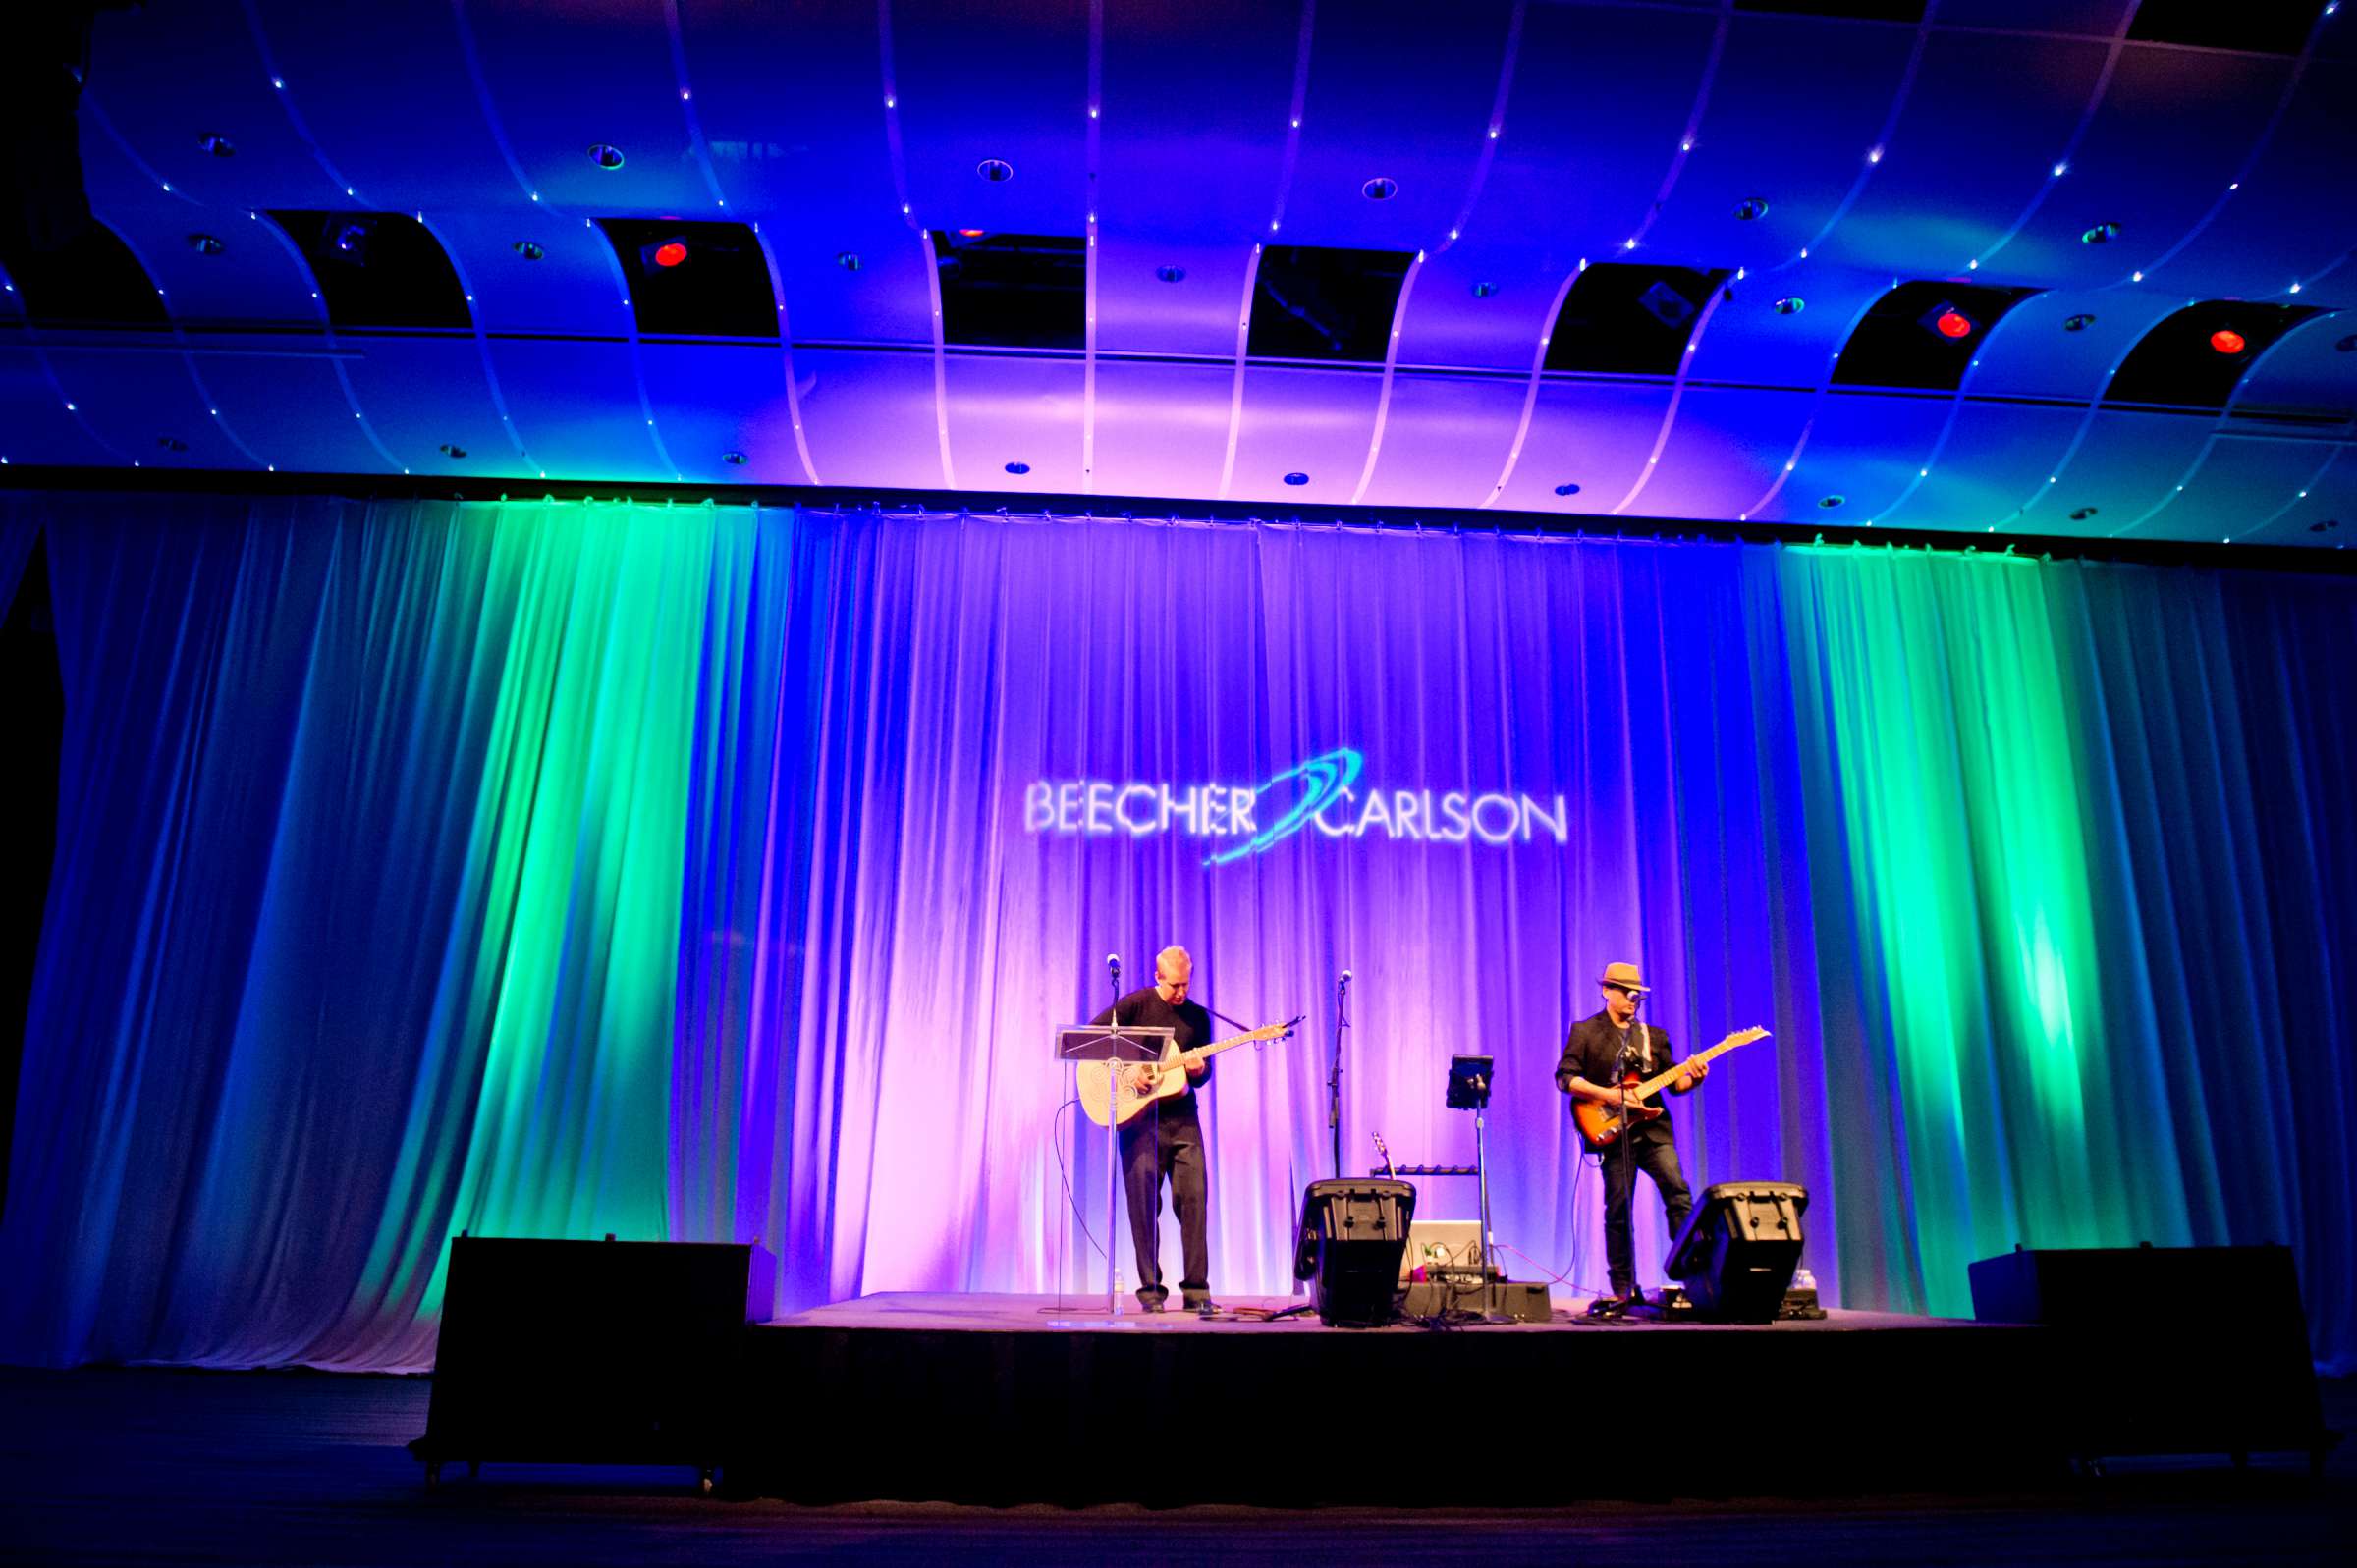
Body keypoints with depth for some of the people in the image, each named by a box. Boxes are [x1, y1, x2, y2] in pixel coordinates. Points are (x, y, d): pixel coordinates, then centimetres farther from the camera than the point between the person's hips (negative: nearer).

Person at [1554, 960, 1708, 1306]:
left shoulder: (1654, 1036, 17)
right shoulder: (1585, 1031, 5)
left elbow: (1673, 1082, 15)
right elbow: (1564, 1077, -4)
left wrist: (1692, 1077, -7)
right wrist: (1606, 1094, -15)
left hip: (1653, 1128, 3)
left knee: (1678, 1192, -16)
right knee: (1618, 1210, -1)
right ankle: (1624, 1289, 7)